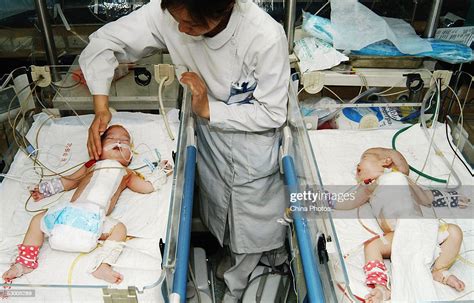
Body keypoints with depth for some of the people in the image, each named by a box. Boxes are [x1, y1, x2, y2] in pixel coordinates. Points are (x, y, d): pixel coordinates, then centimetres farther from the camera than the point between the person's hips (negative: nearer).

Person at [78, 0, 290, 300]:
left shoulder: (266, 36, -33)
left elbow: (272, 114, -23)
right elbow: (105, 41, -13)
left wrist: (209, 109, -29)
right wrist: (101, 109, -22)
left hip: (254, 146, -3)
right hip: (210, 137, 4)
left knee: (254, 231, 15)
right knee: (221, 225, 24)